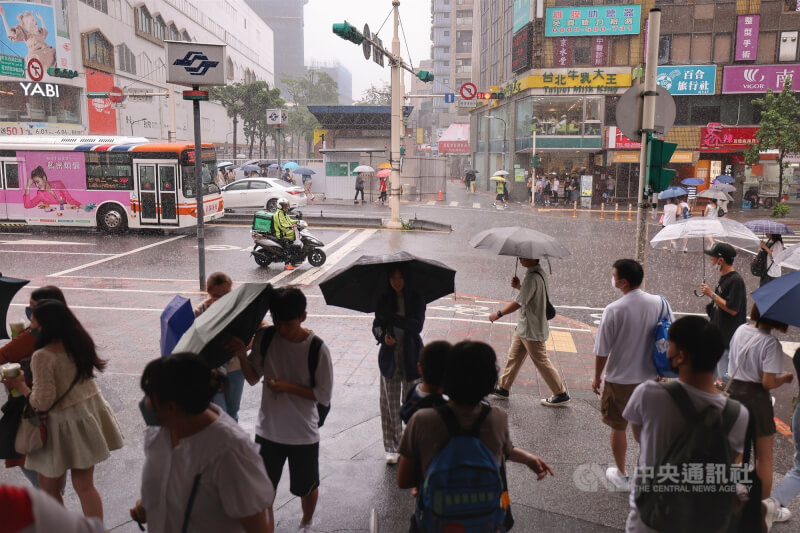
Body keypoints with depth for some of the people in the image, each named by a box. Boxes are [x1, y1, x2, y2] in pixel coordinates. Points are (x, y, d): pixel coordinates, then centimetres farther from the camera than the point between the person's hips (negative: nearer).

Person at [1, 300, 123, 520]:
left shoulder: (43, 356, -22)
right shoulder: (79, 341, -1)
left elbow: (42, 403, -19)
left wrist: (20, 386, -3)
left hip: (64, 422, -7)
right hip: (89, 412, 7)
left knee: (49, 487, 14)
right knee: (84, 485, 14)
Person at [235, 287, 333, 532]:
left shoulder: (318, 350, -20)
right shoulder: (265, 338, -10)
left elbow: (324, 395, -15)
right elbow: (253, 378, -3)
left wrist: (289, 387, -26)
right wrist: (242, 356, -21)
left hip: (304, 434, -2)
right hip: (268, 429, 2)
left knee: (307, 486, 19)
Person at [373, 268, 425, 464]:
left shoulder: (416, 300, -5)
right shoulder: (384, 300, 2)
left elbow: (417, 326, -16)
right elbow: (376, 325, 5)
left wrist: (392, 317, -25)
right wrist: (383, 336, -17)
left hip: (411, 355, -2)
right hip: (390, 354, 2)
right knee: (391, 402, 5)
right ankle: (393, 447, 15)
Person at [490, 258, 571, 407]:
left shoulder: (532, 277, -27)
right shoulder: (540, 272, 4)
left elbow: (519, 303, -24)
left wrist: (499, 314, -13)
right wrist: (519, 286, 0)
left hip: (532, 330, -10)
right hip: (524, 327, 10)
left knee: (541, 361, 3)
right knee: (514, 356, 17)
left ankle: (561, 394, 16)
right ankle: (503, 387, 28)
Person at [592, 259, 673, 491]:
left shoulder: (614, 310, -21)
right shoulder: (660, 303, -8)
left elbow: (602, 351, -14)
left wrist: (597, 377, 2)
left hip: (620, 379, -4)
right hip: (650, 377, 4)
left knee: (618, 427, 16)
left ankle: (621, 476, 30)